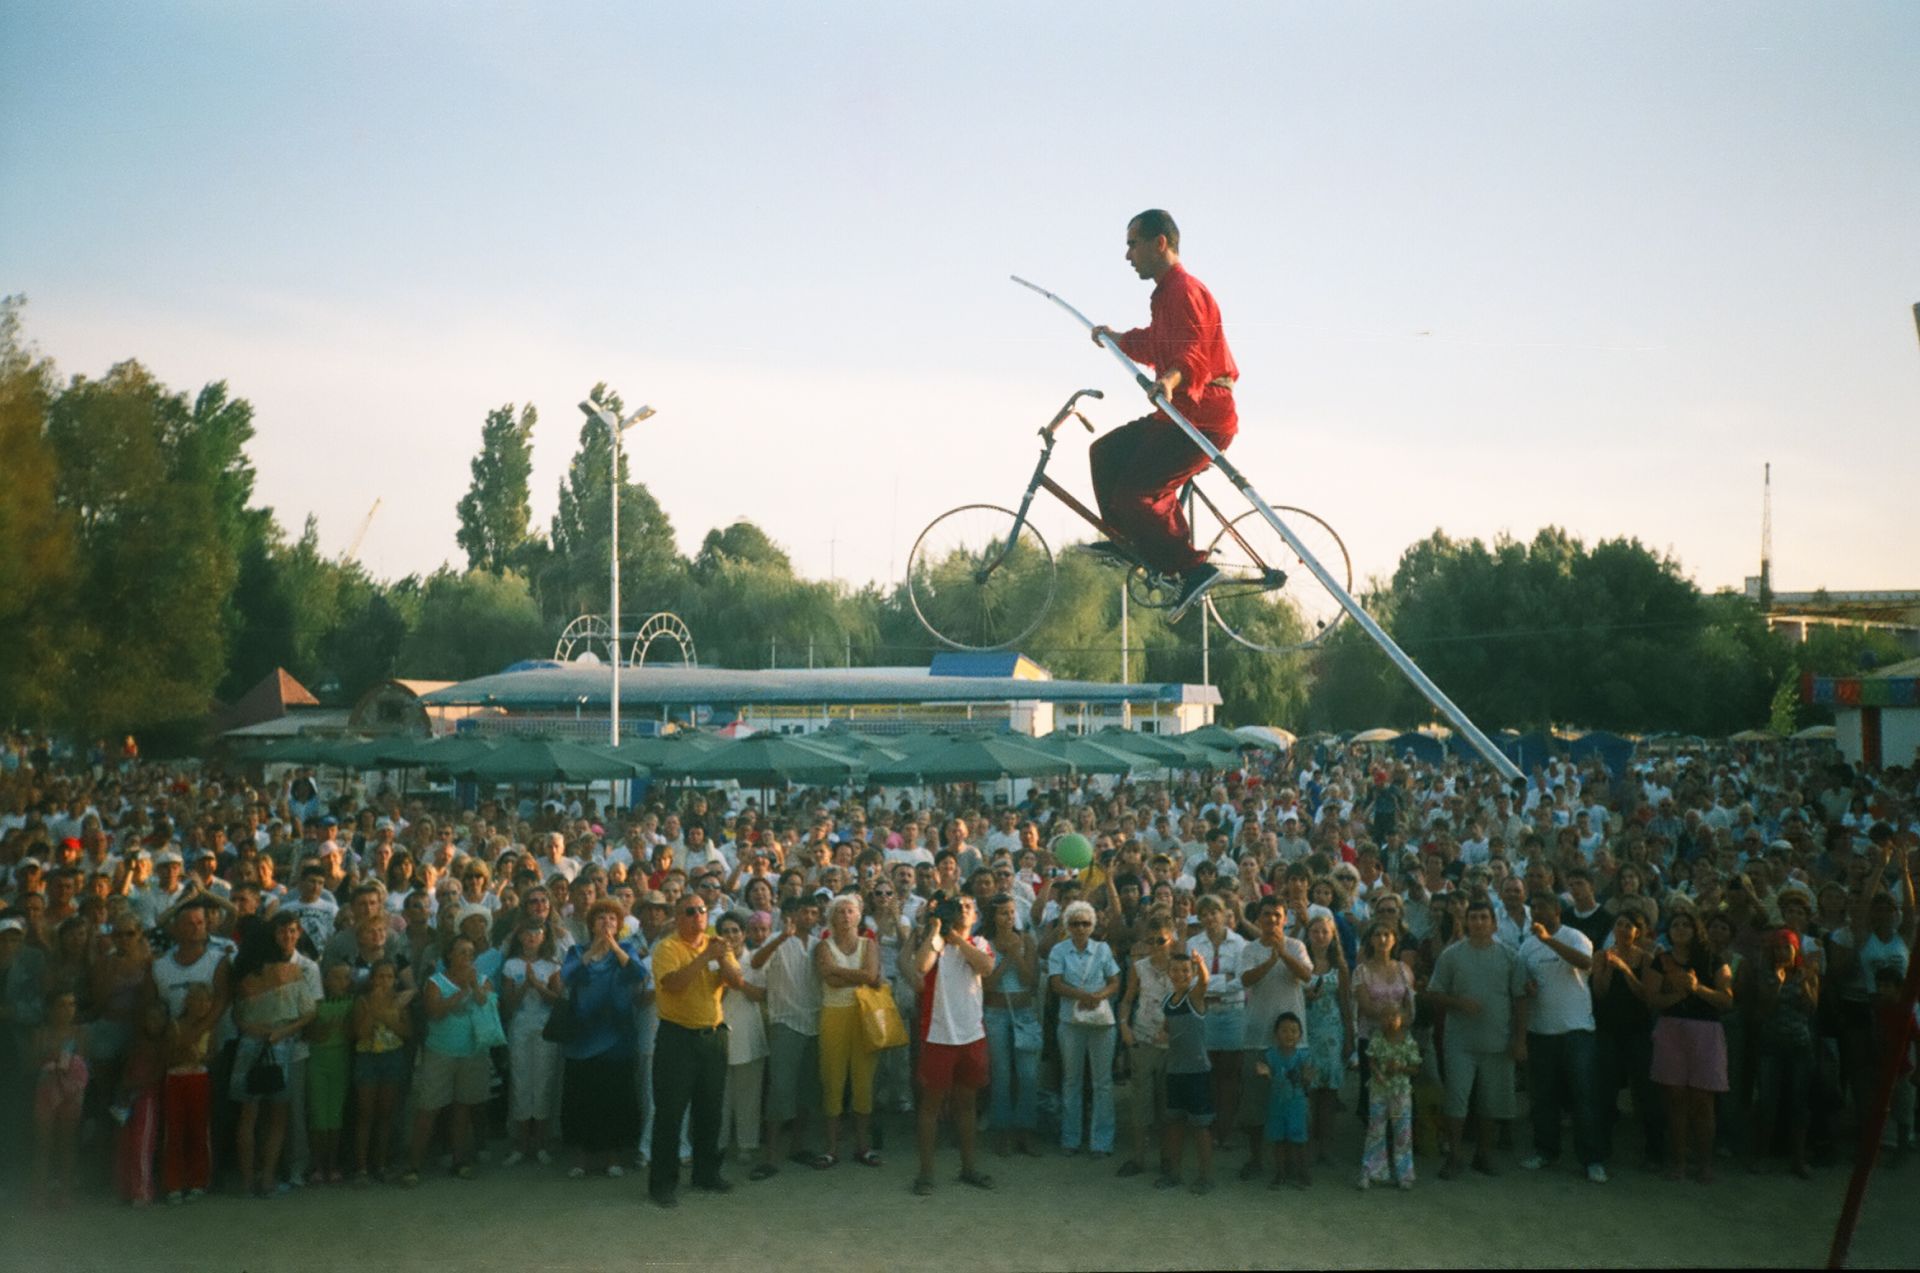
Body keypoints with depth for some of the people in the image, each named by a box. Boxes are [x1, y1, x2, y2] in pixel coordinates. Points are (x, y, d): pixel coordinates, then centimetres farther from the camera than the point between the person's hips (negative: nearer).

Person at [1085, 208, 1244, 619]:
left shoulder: (1185, 290, -13)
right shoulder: (1167, 292, 20)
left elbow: (1193, 352, -29)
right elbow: (1155, 345, 38)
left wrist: (1170, 380, -49)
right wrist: (1118, 339, 54)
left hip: (1201, 419, -11)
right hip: (1177, 414, 11)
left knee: (1135, 494, -16)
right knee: (1106, 453, 16)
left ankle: (1194, 568, -12)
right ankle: (1131, 542, 22)